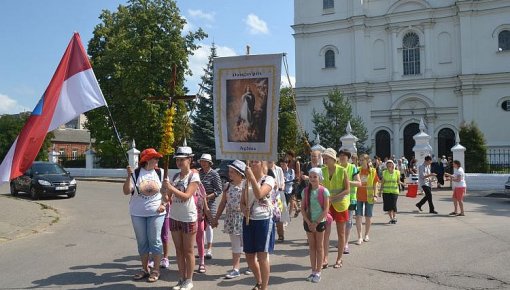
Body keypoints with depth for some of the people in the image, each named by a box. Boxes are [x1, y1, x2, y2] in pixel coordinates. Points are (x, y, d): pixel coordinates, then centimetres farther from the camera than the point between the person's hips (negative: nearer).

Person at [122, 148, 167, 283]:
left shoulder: (160, 173, 1)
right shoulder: (135, 173, -3)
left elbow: (166, 190, 6)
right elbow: (126, 191, -7)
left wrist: (164, 204, -7)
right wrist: (129, 176, -19)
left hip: (156, 213, -1)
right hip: (138, 213, 1)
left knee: (155, 241, 1)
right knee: (142, 242, 10)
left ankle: (156, 270, 12)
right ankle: (144, 269, 23)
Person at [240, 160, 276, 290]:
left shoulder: (269, 179, -6)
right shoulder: (247, 181, 11)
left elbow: (259, 194, -25)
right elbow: (242, 202, 11)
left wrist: (252, 177, -25)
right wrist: (244, 209, -11)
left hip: (264, 220, -6)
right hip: (248, 221, 6)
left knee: (262, 256, -4)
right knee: (249, 257, 12)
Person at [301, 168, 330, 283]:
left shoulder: (324, 191, -10)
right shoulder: (305, 191, -1)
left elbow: (326, 210, -11)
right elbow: (303, 208, 0)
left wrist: (316, 223, -14)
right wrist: (309, 222, -10)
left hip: (320, 222, -3)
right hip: (308, 222, 3)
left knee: (319, 247, 7)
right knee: (311, 247, 10)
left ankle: (318, 272, 14)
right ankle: (313, 271, 20)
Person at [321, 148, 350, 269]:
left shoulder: (342, 171, -9)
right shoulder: (322, 171, -1)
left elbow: (347, 190, -10)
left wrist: (334, 197, -21)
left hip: (340, 204, -2)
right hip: (326, 204, 2)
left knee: (341, 233, 8)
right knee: (325, 232, -4)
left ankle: (339, 259, 20)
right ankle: (325, 259, 0)